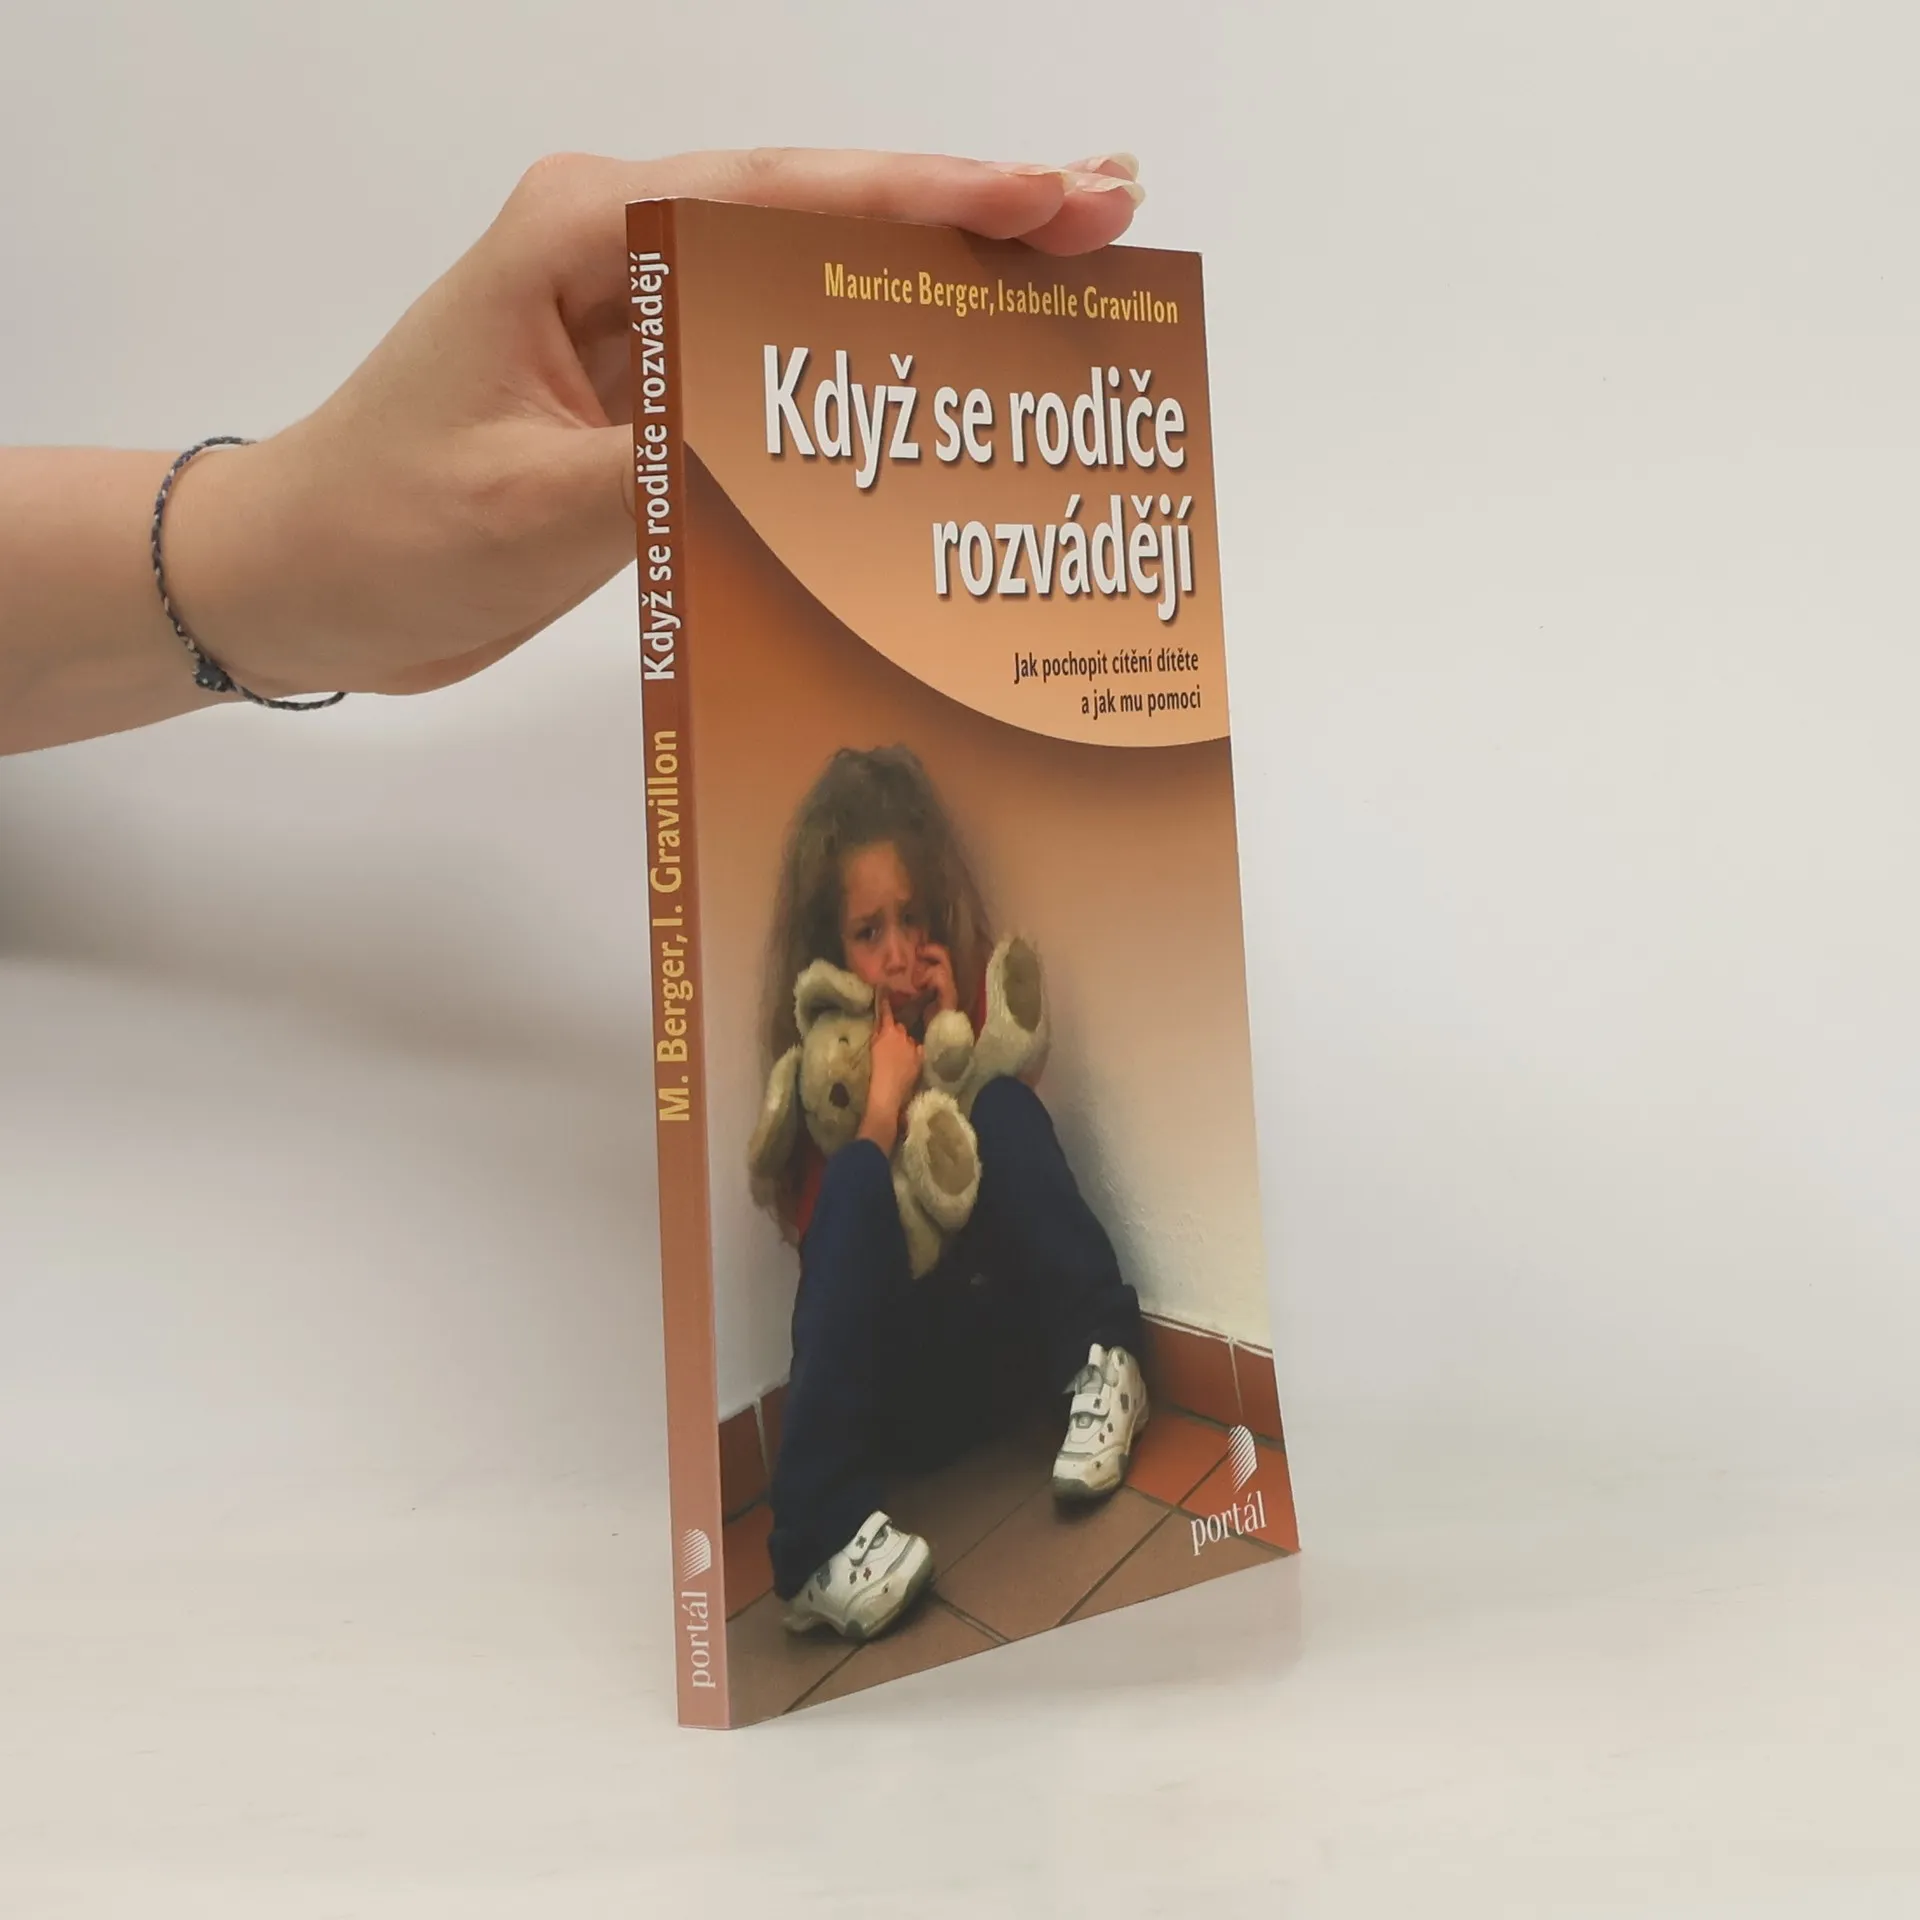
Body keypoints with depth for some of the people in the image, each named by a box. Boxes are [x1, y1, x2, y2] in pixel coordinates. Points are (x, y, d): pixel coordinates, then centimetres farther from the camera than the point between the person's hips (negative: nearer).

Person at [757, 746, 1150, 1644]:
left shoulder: (976, 997, 3)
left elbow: (1016, 1154, -4)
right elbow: (818, 1232, -9)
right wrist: (883, 1105, -19)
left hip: (1001, 1324, 1)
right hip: (893, 1383, 0)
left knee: (1000, 1101, -21)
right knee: (856, 1180, -32)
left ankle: (1101, 1365, -18)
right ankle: (822, 1544, -37)